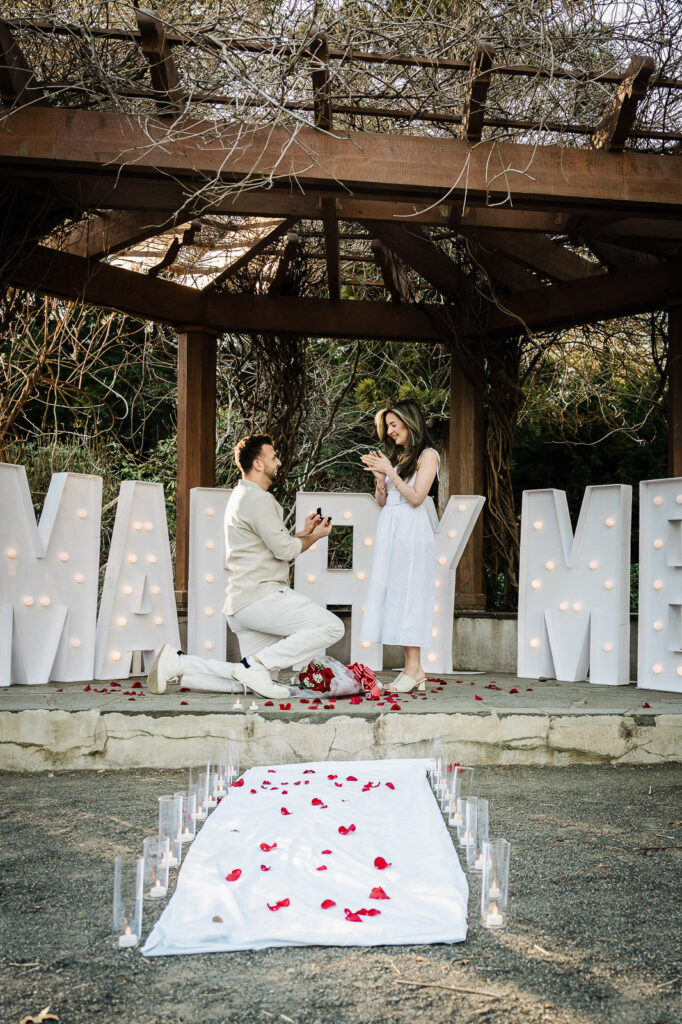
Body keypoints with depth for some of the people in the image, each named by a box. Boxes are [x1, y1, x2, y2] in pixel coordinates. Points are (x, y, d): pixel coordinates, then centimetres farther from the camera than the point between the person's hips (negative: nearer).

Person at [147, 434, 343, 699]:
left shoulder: (241, 496, 22)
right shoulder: (258, 499, -12)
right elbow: (285, 549, -12)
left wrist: (304, 532, 20)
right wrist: (314, 536, 5)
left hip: (242, 605, 10)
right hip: (261, 596, -10)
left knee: (251, 681, 10)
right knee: (331, 627, -15)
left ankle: (180, 663, 5)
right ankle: (257, 664, -15)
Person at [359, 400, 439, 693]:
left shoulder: (427, 455, 0)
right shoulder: (393, 456, 18)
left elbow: (416, 497, -11)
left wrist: (390, 472, -11)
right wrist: (379, 477, 1)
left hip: (411, 532, -7)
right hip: (388, 530, 7)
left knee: (408, 593, -10)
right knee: (392, 594, 2)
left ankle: (414, 668, -9)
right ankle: (412, 669, 3)